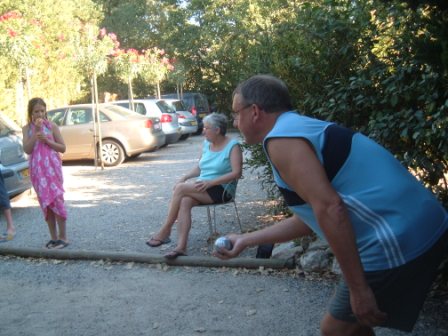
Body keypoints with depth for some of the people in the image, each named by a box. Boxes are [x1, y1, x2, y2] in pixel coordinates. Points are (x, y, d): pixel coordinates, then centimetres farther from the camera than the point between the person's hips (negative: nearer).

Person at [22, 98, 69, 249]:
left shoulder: (51, 126, 1)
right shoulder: (27, 128, 5)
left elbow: (63, 148, 0)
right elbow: (27, 149, -8)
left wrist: (47, 140, -12)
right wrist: (36, 131, -12)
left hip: (52, 167, -2)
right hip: (37, 169, 2)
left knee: (56, 199, -7)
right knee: (45, 202, 6)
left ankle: (63, 236, 0)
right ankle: (53, 237, 13)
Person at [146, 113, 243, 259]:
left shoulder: (232, 146, -7)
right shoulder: (206, 143, 13)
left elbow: (236, 173, -16)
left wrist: (210, 182, -22)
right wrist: (185, 177, -2)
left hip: (222, 190, -6)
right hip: (202, 189, 6)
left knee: (180, 188, -25)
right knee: (185, 201, -28)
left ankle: (165, 230, -13)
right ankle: (181, 247, -34)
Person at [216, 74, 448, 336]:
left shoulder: (280, 138, -11)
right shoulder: (302, 127, 19)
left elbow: (329, 209, -23)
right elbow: (309, 218, 24)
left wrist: (359, 289, -18)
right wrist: (246, 240, 29)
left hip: (398, 243, -9)